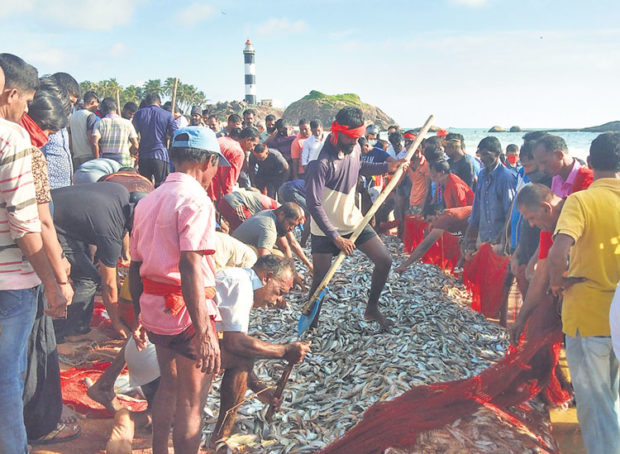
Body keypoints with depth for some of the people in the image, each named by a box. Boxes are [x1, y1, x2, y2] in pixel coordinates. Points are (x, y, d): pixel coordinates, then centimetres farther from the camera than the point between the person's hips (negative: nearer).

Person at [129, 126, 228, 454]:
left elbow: (136, 266, 15)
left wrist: (140, 316, 23)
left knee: (169, 385, 25)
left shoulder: (148, 201, 11)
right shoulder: (195, 200, -15)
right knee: (191, 402, 6)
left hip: (154, 308, 8)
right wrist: (204, 333, -28)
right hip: (185, 311, -8)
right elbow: (190, 268, -26)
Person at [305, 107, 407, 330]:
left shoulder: (354, 148, -3)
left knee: (384, 261, 4)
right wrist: (336, 238, -26)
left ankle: (372, 309, 24)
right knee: (320, 280, -3)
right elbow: (313, 204, -25)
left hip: (353, 221, 7)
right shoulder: (321, 162, -26)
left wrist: (387, 167, 11)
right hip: (325, 229, -7)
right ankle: (311, 323, 20)